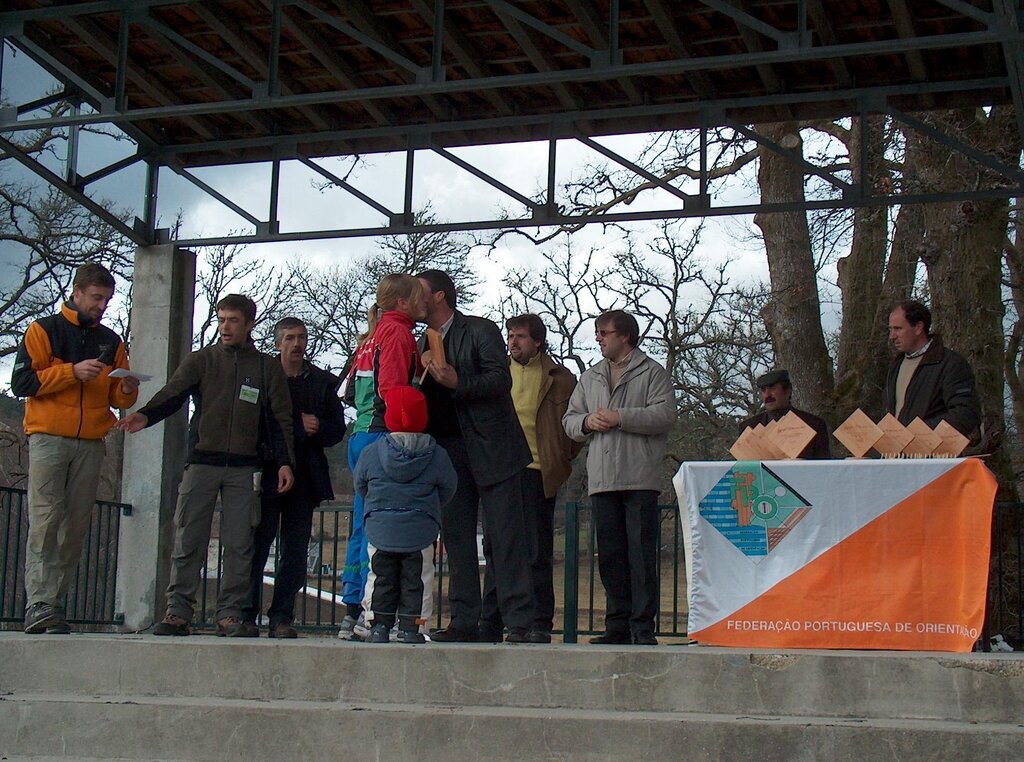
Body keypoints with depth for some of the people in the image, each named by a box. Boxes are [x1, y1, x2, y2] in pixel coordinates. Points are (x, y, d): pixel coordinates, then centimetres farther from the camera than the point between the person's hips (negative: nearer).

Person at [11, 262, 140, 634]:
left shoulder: (111, 342, 18)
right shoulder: (44, 331, 5)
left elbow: (117, 397, 19)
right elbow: (21, 382, -5)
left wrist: (127, 390, -5)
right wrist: (73, 371, -13)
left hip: (91, 444, 4)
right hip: (49, 439, -4)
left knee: (76, 527, 0)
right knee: (45, 520, -12)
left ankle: (55, 603, 3)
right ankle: (38, 604, -16)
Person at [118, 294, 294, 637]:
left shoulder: (268, 368, 11)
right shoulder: (201, 360, 10)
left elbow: (280, 418, 9)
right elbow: (173, 392, -5)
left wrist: (284, 461, -3)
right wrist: (146, 415, -24)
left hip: (244, 468, 0)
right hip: (201, 463, 0)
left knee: (239, 544, -1)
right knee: (188, 541, -3)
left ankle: (230, 614, 4)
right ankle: (178, 611, 1)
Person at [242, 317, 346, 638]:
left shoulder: (323, 382, 13)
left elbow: (337, 429, 9)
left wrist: (315, 429, -11)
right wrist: (300, 426, -11)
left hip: (305, 477, 3)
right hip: (266, 476, -3)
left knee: (295, 554, 2)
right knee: (256, 548, -3)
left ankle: (282, 618, 6)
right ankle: (246, 616, 3)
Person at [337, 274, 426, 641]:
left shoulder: (373, 335, 20)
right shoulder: (398, 331, -7)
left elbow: (351, 391, 21)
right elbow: (391, 389, -18)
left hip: (361, 437, 10)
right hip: (384, 438, -10)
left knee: (363, 526, 12)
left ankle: (353, 611, 15)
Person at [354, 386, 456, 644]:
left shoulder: (370, 452, -4)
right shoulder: (436, 455, -5)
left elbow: (360, 486, 6)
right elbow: (447, 489, 4)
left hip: (380, 532, 1)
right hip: (420, 533, 0)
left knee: (380, 579, 12)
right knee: (416, 580, 8)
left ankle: (379, 624, 10)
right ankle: (411, 625, 6)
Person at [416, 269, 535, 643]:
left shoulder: (481, 331, -2)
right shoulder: (426, 342, 19)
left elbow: (501, 380, -12)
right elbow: (427, 397, 19)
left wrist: (458, 382, -22)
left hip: (491, 447, -7)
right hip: (449, 452, 7)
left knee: (505, 538, -6)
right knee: (456, 538, 5)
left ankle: (519, 622, -6)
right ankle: (465, 620, 9)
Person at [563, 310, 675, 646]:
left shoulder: (652, 373, 5)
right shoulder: (590, 378, 22)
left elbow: (665, 414, -8)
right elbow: (569, 420, 20)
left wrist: (619, 418, -12)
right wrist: (587, 422, -2)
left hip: (640, 478, -5)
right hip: (602, 477, 5)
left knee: (641, 552, -7)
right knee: (610, 554, 5)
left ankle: (643, 627, -5)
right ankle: (617, 626, 11)